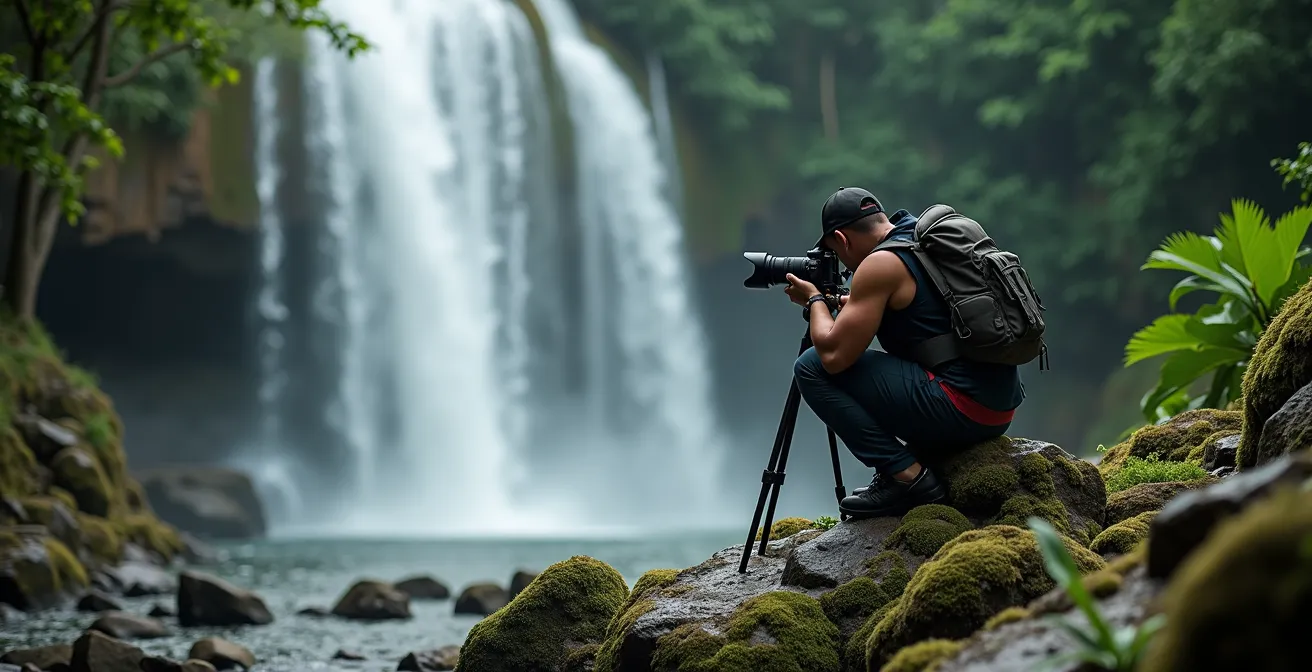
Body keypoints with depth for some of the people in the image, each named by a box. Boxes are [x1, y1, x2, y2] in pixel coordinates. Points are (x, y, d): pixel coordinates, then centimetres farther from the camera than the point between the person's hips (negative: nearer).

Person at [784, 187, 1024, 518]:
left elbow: (834, 356, -12)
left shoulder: (880, 264, -9)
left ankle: (905, 476, -8)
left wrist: (814, 301, 5)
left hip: (960, 408, -9)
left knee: (812, 368, -5)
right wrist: (854, 306, 31)